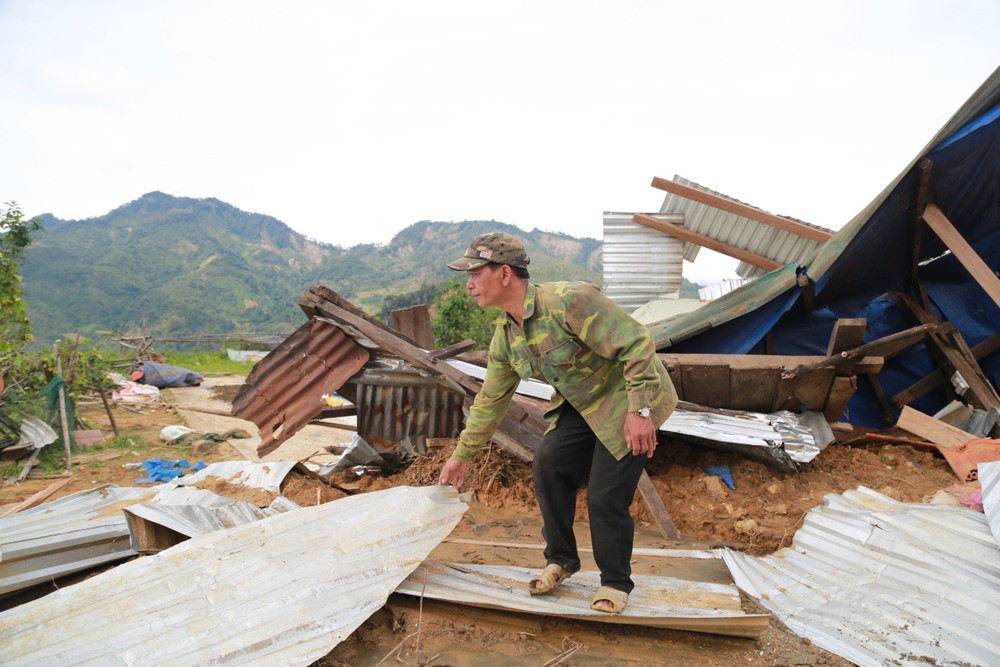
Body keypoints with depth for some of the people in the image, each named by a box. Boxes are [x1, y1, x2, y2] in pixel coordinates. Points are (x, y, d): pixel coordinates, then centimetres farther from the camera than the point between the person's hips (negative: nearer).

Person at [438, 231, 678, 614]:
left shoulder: (568, 301, -29)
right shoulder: (505, 336, -2)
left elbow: (636, 344, -27)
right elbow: (490, 400, 9)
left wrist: (639, 411, -28)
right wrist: (462, 456, 13)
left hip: (629, 399, -7)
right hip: (582, 405, 7)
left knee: (605, 495, -9)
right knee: (548, 465, -6)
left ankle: (616, 582, 16)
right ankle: (560, 560, 16)